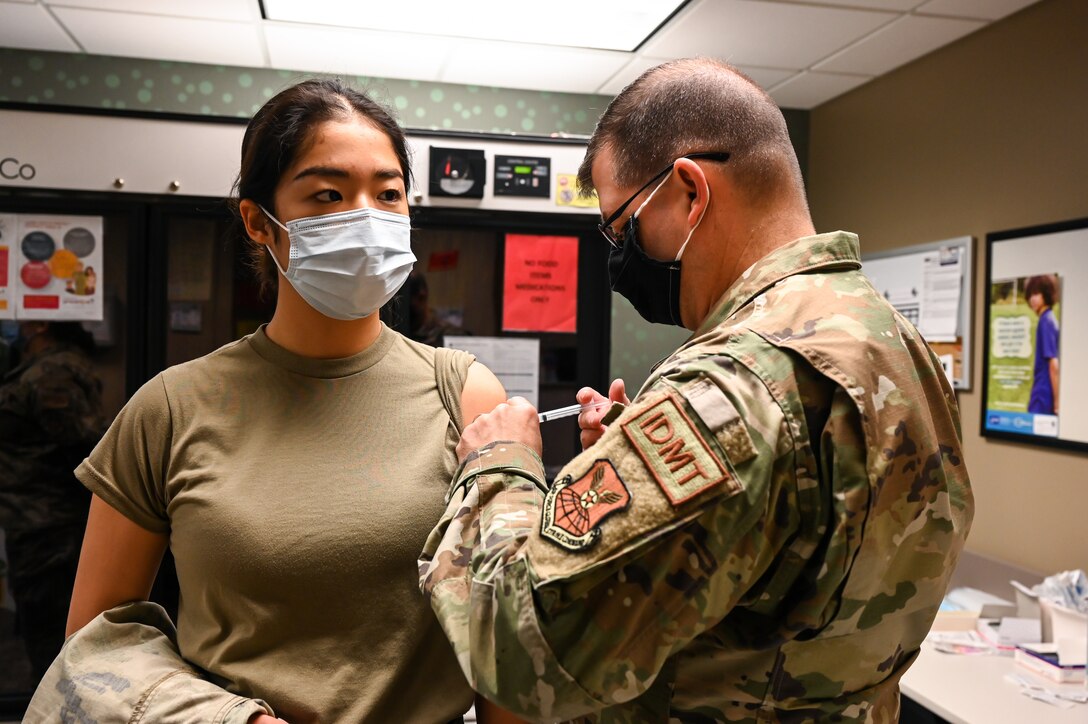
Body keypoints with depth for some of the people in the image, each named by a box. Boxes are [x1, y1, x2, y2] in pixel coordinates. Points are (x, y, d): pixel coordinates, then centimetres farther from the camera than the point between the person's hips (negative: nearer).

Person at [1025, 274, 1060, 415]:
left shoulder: (1046, 321, -12)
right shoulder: (1049, 320, 14)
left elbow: (1054, 365, -18)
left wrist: (1057, 402, -17)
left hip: (1042, 400, -9)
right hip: (1043, 398, 9)